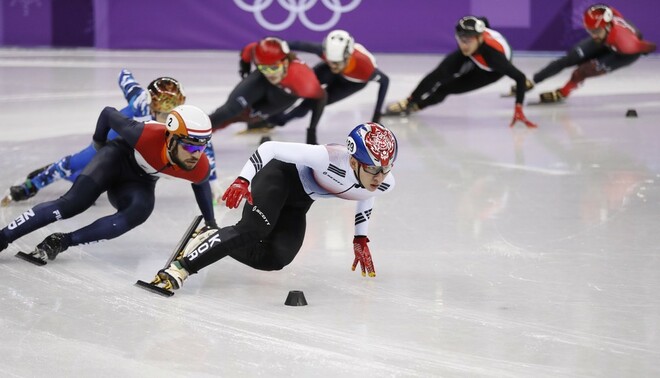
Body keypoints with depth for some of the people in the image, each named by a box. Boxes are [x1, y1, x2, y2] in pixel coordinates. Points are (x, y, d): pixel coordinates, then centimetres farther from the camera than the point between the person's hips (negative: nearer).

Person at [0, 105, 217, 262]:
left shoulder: (200, 168, -26)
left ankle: (62, 242, -27)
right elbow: (109, 113, -17)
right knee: (72, 203, -24)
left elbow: (201, 184, 2)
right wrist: (99, 142, 1)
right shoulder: (145, 135, -37)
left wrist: (210, 223, 9)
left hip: (139, 182, 3)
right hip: (118, 157, -3)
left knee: (140, 210, -30)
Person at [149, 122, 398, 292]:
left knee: (274, 259, -9)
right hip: (280, 174, -7)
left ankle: (210, 241, 10)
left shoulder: (384, 184, -19)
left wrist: (360, 240, 11)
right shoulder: (327, 158, -38)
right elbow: (270, 148, -30)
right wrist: (243, 180, -39)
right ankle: (180, 268, -31)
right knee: (254, 229, -31)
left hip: (297, 203, 7)